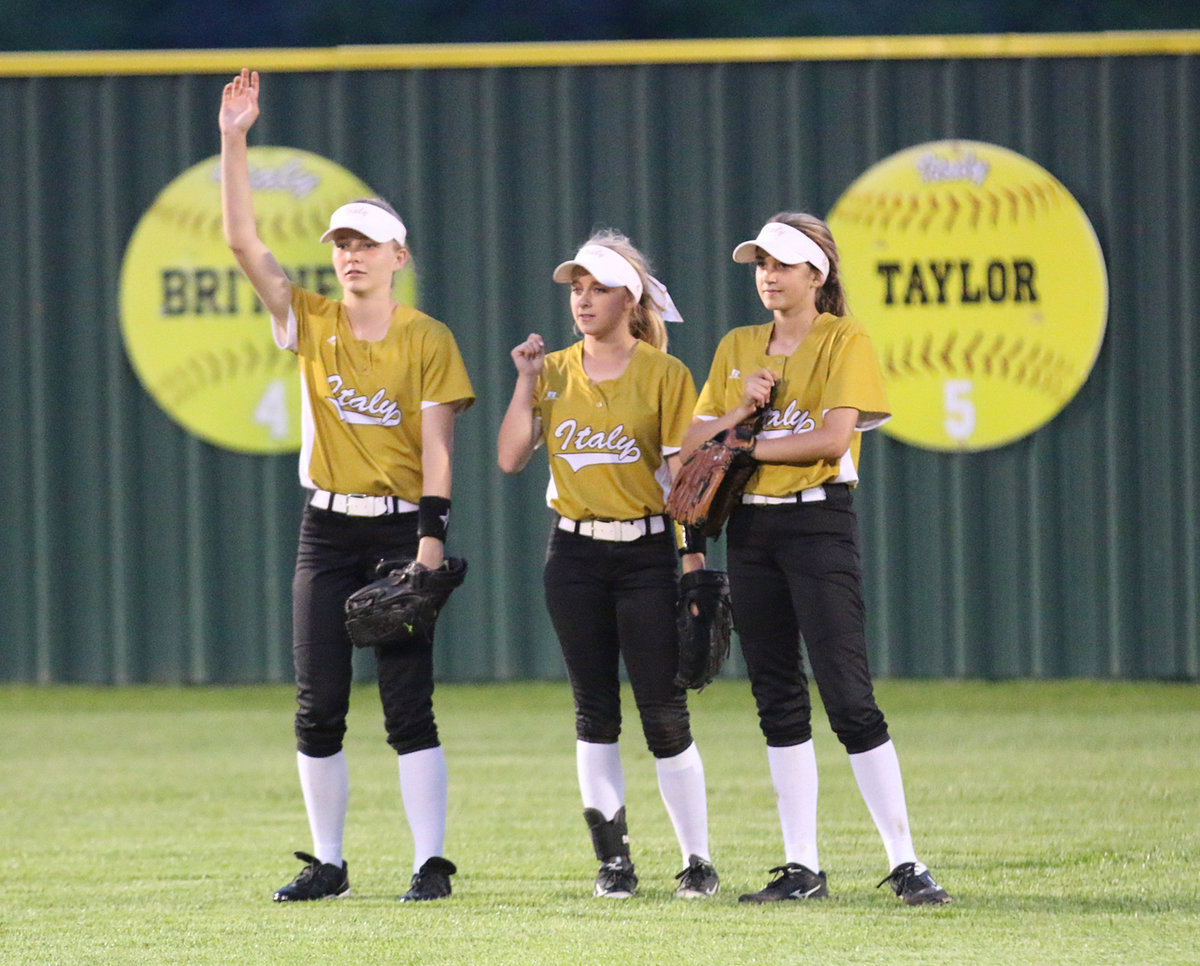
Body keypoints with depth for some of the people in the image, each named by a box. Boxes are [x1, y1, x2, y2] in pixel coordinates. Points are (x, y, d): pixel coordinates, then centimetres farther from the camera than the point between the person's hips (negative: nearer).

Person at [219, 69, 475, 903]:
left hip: (401, 528, -4)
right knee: (318, 704, 3)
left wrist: (431, 536, -17)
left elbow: (437, 445, -7)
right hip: (327, 527, 4)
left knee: (408, 702, -7)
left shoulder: (428, 340, -1)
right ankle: (328, 865, 11)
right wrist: (233, 142, -10)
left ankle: (432, 862, -6)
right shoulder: (312, 324, 7)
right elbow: (244, 241, -1)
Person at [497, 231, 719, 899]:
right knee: (595, 711, 5)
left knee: (664, 712, -6)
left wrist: (694, 563, -11)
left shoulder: (664, 374, -2)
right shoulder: (555, 372, 9)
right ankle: (614, 859, 10)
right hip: (576, 554, 4)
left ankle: (698, 861, 1)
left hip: (646, 551, -4)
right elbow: (512, 459, 2)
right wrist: (527, 382, -5)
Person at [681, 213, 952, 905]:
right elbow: (692, 440, 12)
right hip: (750, 530, 6)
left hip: (819, 523, -6)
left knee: (849, 698, -13)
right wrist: (739, 410, -6)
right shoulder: (738, 348, 15)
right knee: (779, 701, 6)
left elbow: (833, 437, -14)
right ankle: (802, 868, 9)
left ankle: (906, 865, -12)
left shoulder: (844, 340, -2)